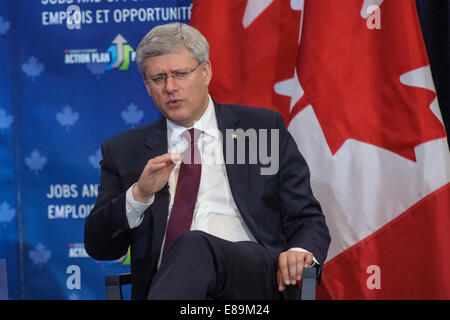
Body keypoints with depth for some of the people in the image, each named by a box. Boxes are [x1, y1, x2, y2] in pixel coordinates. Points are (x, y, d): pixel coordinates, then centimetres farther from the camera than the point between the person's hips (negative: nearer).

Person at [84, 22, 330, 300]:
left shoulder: (264, 128, 15)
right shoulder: (122, 151, 18)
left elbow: (308, 220, 14)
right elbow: (98, 247, 10)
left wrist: (300, 252, -10)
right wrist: (139, 194, -8)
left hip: (256, 270, -1)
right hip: (165, 284, 1)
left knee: (194, 246, -35)